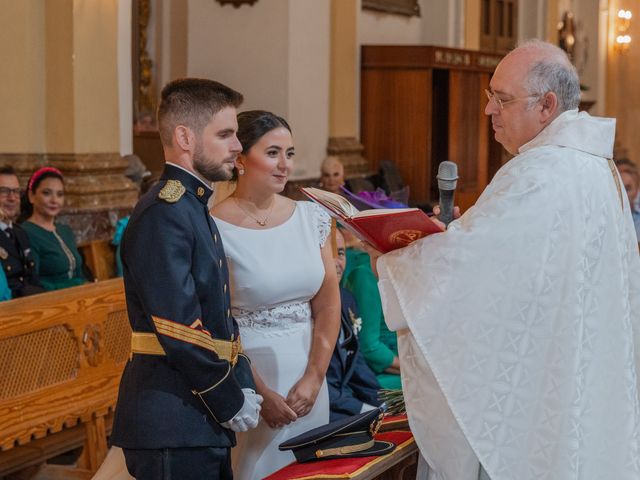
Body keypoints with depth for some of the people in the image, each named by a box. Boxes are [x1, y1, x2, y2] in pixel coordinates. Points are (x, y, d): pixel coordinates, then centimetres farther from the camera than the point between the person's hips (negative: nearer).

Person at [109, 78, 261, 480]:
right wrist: (232, 404, -12)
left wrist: (243, 385, 8)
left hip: (203, 425, 10)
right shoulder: (164, 214, -16)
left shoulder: (195, 208, 17)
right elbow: (181, 330, -21)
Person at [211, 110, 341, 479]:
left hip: (307, 375, 5)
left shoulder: (311, 217, 3)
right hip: (246, 375, -5)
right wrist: (262, 394, -12)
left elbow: (328, 304, 3)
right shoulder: (215, 230, -12)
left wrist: (314, 378, -5)